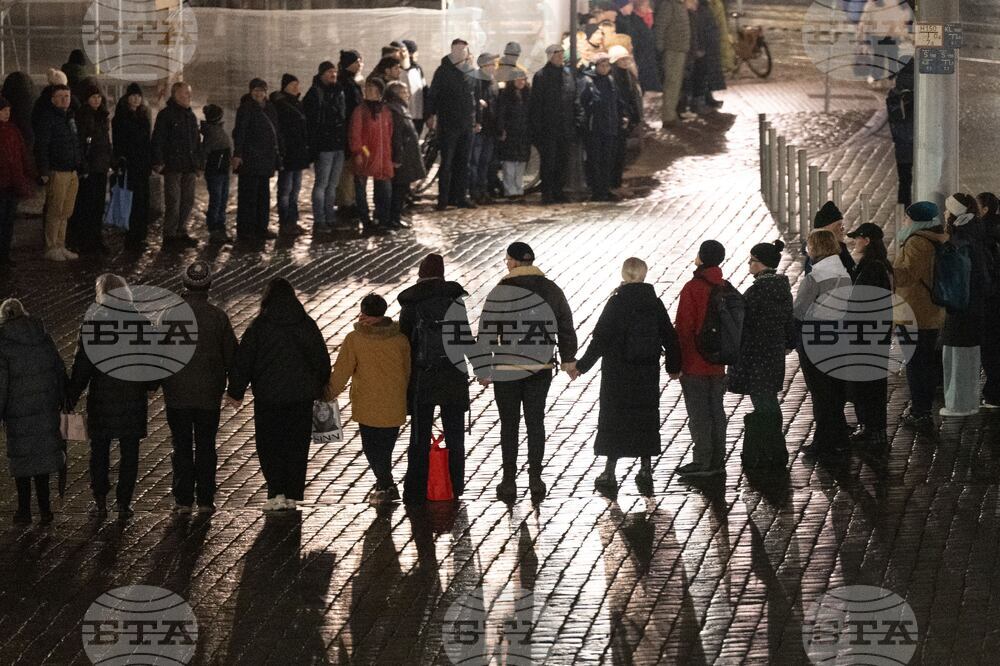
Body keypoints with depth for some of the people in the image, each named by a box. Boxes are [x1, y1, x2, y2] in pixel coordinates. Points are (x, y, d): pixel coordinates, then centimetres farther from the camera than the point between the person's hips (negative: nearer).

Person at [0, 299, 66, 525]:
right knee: (41, 456, 14)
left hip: (19, 412, -4)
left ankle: (24, 511, 16)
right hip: (46, 408, 4)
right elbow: (60, 370, 6)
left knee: (22, 459, 10)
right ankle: (44, 509, 15)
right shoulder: (43, 337, 1)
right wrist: (64, 402, 16)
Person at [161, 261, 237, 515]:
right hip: (209, 394, 0)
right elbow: (231, 354, 0)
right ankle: (205, 500, 9)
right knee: (206, 447, 9)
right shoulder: (218, 317, -6)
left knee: (182, 447, 6)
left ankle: (183, 500, 5)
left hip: (177, 393, 0)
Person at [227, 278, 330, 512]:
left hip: (268, 397, -2)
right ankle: (292, 495, 10)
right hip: (301, 396, 2)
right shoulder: (307, 325, 2)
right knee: (296, 446, 10)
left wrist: (236, 392, 6)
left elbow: (243, 361, -4)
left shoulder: (259, 326, -7)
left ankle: (276, 493, -5)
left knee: (269, 446, 7)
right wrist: (319, 388, 22)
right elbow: (322, 360, 9)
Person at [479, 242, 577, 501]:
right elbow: (566, 327, 12)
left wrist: (483, 370, -5)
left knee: (509, 424, 5)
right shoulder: (551, 290, 4)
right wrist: (568, 359, 24)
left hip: (507, 370, -3)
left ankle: (509, 482, 7)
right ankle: (535, 479, 10)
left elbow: (487, 333, -11)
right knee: (535, 422, 10)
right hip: (541, 367, 3)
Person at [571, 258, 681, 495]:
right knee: (646, 419, 13)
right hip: (647, 373, 3)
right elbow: (669, 337, 6)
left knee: (614, 418, 5)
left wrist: (582, 365, -8)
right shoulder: (654, 303, -1)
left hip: (618, 373, -3)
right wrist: (674, 366, 20)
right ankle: (646, 471, 15)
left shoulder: (617, 302, -13)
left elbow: (601, 338, -14)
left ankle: (609, 474, 5)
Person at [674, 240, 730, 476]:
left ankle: (702, 461, 0)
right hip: (718, 364, 7)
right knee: (716, 410, 12)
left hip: (694, 364, -7)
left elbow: (684, 328, -16)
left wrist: (676, 363, -11)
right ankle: (717, 461, 17)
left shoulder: (693, 288, -16)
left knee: (698, 413, -1)